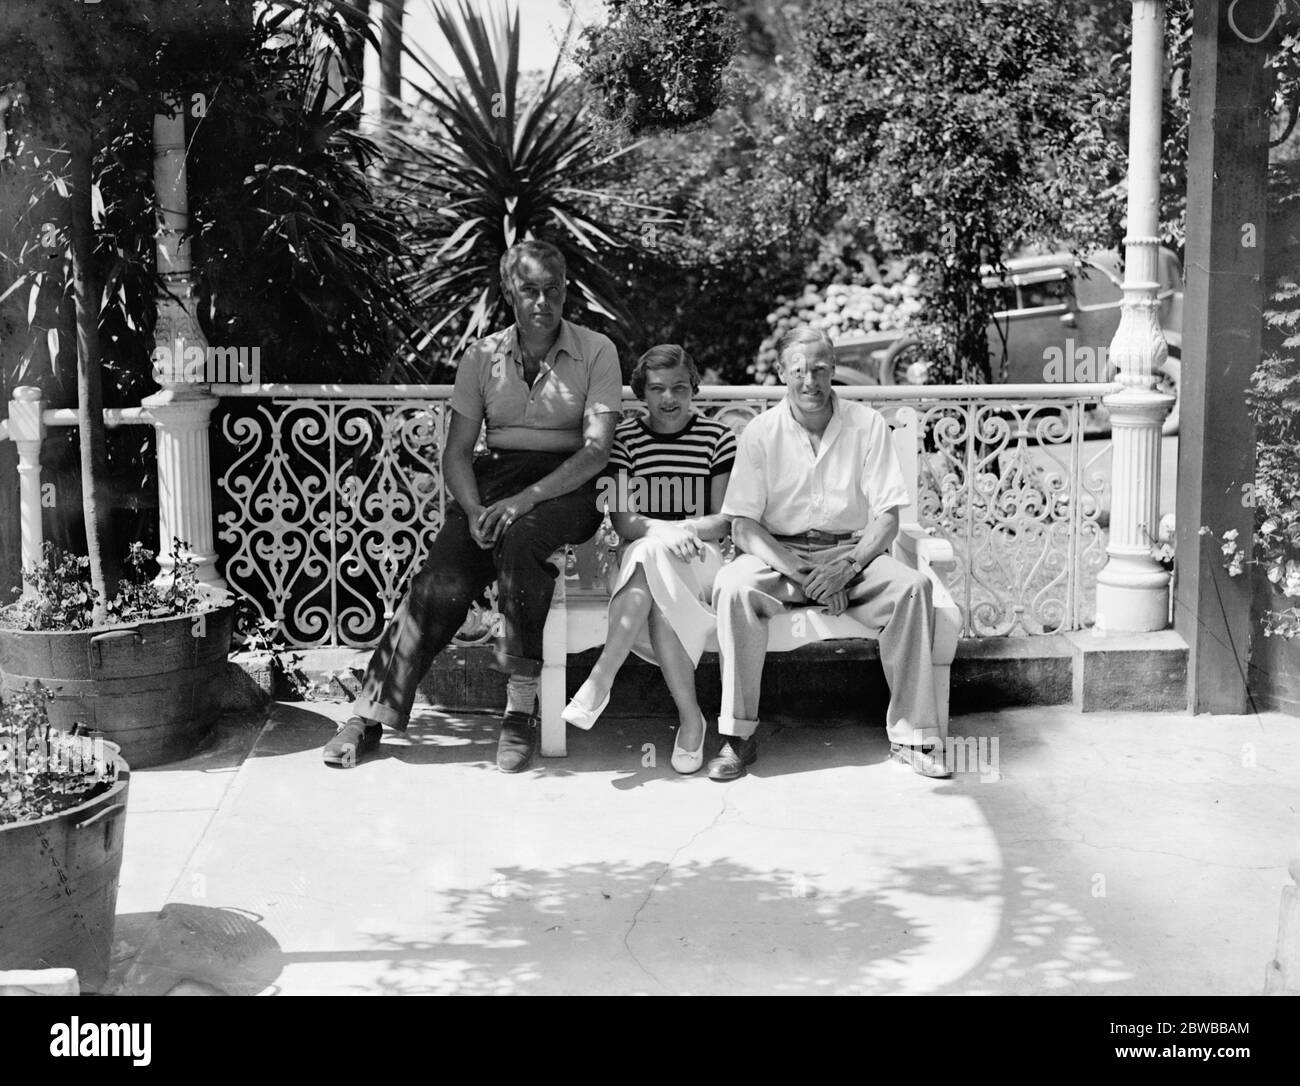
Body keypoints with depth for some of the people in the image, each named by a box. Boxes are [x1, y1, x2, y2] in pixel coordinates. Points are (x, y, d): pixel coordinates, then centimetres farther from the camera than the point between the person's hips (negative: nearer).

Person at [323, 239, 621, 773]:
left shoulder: (595, 352, 2)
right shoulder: (483, 356, 11)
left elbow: (596, 450, -9)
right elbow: (456, 451, 8)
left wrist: (524, 500, -20)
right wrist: (474, 512, -12)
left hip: (566, 485, -3)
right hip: (492, 477, 3)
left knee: (519, 537, -36)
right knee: (441, 583, -21)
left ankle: (522, 705, -27)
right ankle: (372, 714, -14)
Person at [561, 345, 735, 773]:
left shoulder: (718, 437, 4)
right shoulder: (625, 438, 6)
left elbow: (724, 522, 1)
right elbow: (623, 522, -3)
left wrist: (684, 530, -19)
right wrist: (667, 531, -23)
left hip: (700, 560, -1)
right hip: (643, 559, 1)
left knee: (648, 555, -35)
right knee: (656, 602, -35)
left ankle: (601, 678, -34)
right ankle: (689, 718, -35)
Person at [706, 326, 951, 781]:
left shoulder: (867, 425, 0)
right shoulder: (760, 433, -1)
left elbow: (886, 516, -2)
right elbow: (743, 525, -6)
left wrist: (849, 565, -21)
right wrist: (801, 575, -19)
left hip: (852, 552, 1)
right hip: (779, 553, 0)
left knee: (912, 586, -28)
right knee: (732, 587, -31)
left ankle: (911, 734, -17)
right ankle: (738, 735, -21)